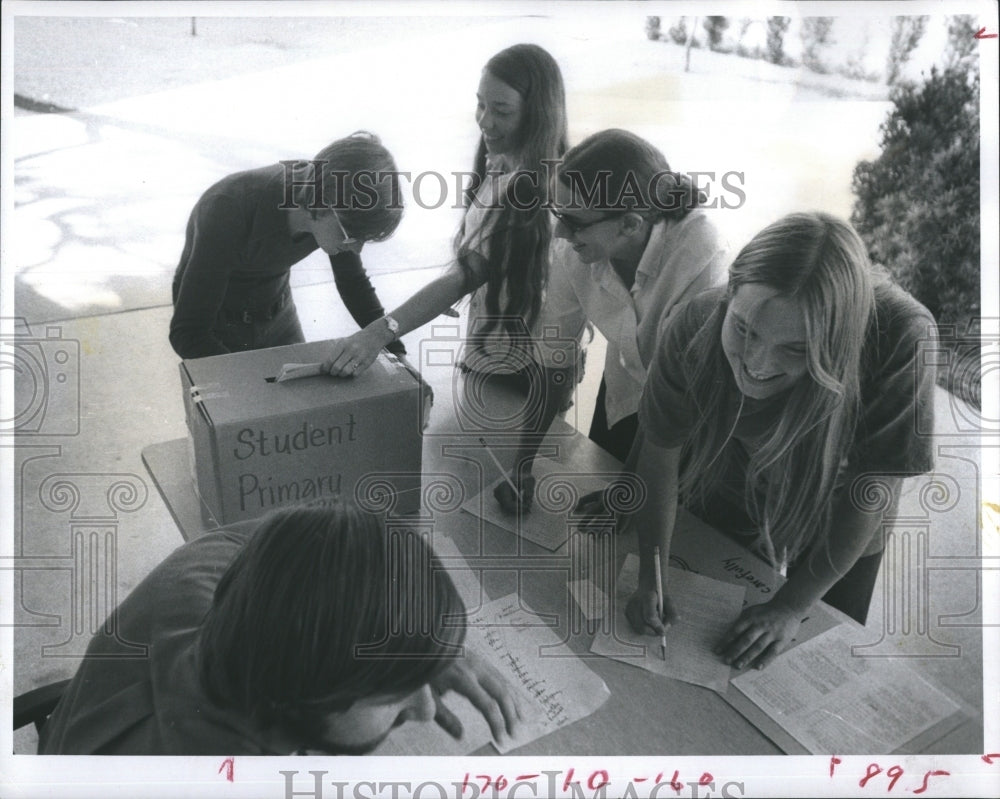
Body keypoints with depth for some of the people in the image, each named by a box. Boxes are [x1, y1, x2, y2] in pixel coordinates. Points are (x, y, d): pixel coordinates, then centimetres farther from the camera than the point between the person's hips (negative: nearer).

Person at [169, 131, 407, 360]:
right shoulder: (229, 210, -35)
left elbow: (353, 282, -1)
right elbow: (187, 334, -32)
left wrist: (396, 352, -8)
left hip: (277, 318, 5)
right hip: (211, 332, -4)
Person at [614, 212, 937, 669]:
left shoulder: (901, 340, -41)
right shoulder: (698, 327, -35)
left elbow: (873, 491, -30)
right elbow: (660, 452, -21)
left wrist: (791, 607, -24)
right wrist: (651, 580, -24)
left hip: (834, 525, -1)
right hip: (727, 493, 2)